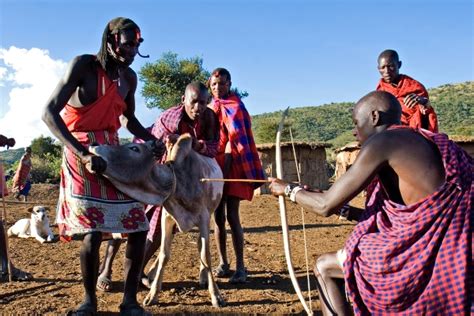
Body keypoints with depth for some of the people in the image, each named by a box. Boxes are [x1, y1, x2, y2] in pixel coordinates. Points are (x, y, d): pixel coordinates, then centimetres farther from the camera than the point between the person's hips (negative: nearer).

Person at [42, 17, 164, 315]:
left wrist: (153, 139, 2)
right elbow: (49, 113, -20)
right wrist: (84, 154, -30)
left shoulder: (129, 77, 7)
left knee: (139, 226, -1)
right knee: (93, 231, -15)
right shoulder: (83, 65, -12)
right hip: (81, 151, -6)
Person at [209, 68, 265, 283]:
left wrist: (226, 165, -20)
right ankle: (223, 263, 15)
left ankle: (240, 266, -2)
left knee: (232, 216, -9)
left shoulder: (236, 106, -2)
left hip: (232, 166, -5)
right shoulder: (209, 109, 15)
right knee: (218, 216, 6)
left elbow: (234, 138, -12)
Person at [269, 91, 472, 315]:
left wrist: (288, 190, 11)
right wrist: (343, 209, 26)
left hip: (427, 250, -9)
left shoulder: (383, 141, -10)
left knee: (324, 267, 7)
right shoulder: (414, 141, 16)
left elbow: (326, 206, -7)